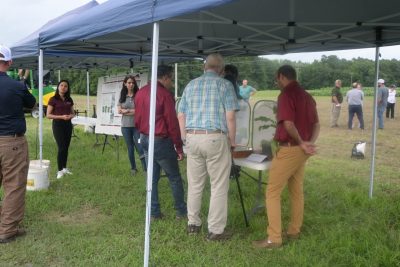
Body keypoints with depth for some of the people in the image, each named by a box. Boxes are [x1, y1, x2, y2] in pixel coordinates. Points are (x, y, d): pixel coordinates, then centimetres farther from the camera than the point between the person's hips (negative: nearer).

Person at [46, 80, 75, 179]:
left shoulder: (69, 100, 10)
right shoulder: (53, 99, -6)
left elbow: (72, 113, 18)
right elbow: (48, 115, -8)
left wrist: (70, 116, -6)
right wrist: (61, 117, -19)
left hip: (68, 124, 5)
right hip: (58, 124, -5)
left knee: (66, 147, 10)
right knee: (61, 148, -8)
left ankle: (64, 168, 23)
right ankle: (60, 170, 3)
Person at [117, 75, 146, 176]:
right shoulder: (122, 96, 6)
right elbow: (119, 111, 1)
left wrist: (126, 111, -9)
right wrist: (133, 111, -10)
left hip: (137, 125, -3)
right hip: (126, 126, 3)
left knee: (140, 147, -10)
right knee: (130, 147, 12)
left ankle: (146, 169, -8)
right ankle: (133, 168, 25)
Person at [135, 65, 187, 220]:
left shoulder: (140, 93, 8)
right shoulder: (164, 94, -16)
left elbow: (137, 119, 14)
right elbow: (172, 123, -16)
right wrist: (179, 147, -11)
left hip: (144, 139, 7)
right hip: (161, 141, -7)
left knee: (152, 178, 13)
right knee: (174, 178, 5)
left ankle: (154, 212, 16)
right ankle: (181, 212, 13)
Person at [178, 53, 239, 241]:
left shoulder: (191, 85, 12)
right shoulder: (225, 85, -1)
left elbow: (181, 116, 11)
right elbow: (230, 117, -7)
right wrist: (232, 141, 4)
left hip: (192, 138, 5)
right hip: (215, 138, -5)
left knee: (194, 184, 14)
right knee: (219, 187, 3)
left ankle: (193, 224, 23)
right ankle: (216, 230, 6)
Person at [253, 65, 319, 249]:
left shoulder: (286, 95, -15)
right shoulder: (306, 96, 13)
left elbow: (289, 124, -24)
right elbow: (316, 124, 13)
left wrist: (300, 142, -8)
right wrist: (310, 143, -3)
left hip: (289, 149, -9)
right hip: (301, 150, 9)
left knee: (272, 192, -4)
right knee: (297, 191, 17)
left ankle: (274, 238, -4)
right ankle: (294, 230, 28)